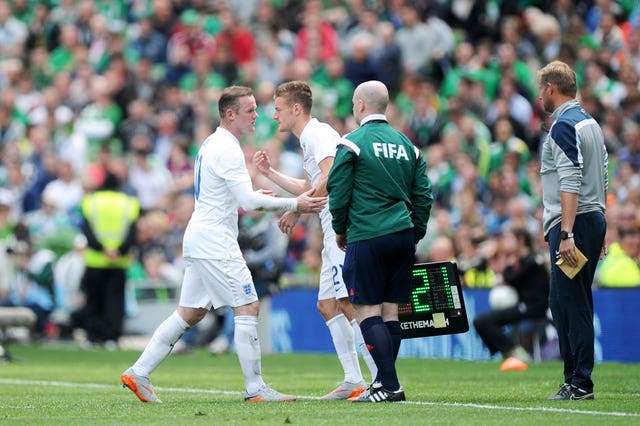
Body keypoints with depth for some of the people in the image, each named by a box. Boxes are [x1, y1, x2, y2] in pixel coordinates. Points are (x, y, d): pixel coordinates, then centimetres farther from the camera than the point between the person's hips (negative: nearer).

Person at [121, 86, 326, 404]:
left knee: (189, 314, 12)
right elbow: (248, 201, -21)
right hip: (215, 242, -10)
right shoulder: (227, 149, -15)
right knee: (247, 308, -8)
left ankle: (138, 373, 11)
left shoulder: (212, 144, 17)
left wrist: (254, 197, 15)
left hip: (200, 241, 10)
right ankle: (255, 388, -7)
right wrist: (294, 205, -18)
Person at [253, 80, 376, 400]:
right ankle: (353, 381, 10)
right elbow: (308, 189, 34)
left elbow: (330, 178, -22)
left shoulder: (319, 134, -8)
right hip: (333, 230, 11)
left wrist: (296, 212, -18)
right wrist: (269, 173, 32)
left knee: (349, 302, -16)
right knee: (327, 304, 10)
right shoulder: (309, 140, 24)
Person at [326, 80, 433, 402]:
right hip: (403, 236, 6)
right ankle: (384, 381, 14)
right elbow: (424, 194, 12)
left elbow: (338, 194, -6)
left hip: (367, 239, -6)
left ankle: (389, 385, -11)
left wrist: (340, 230, 10)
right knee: (391, 309, 11)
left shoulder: (352, 144, -5)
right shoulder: (406, 144, 13)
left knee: (367, 310, -4)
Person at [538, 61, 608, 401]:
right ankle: (576, 379, 13)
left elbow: (570, 183, -20)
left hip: (572, 224, -10)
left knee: (569, 302, -8)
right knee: (564, 302, 12)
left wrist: (566, 233, -24)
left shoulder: (563, 126, -13)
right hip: (594, 220, 10)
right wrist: (600, 231, 24)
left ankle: (580, 382, -10)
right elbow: (602, 178, 21)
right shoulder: (590, 123, 17)